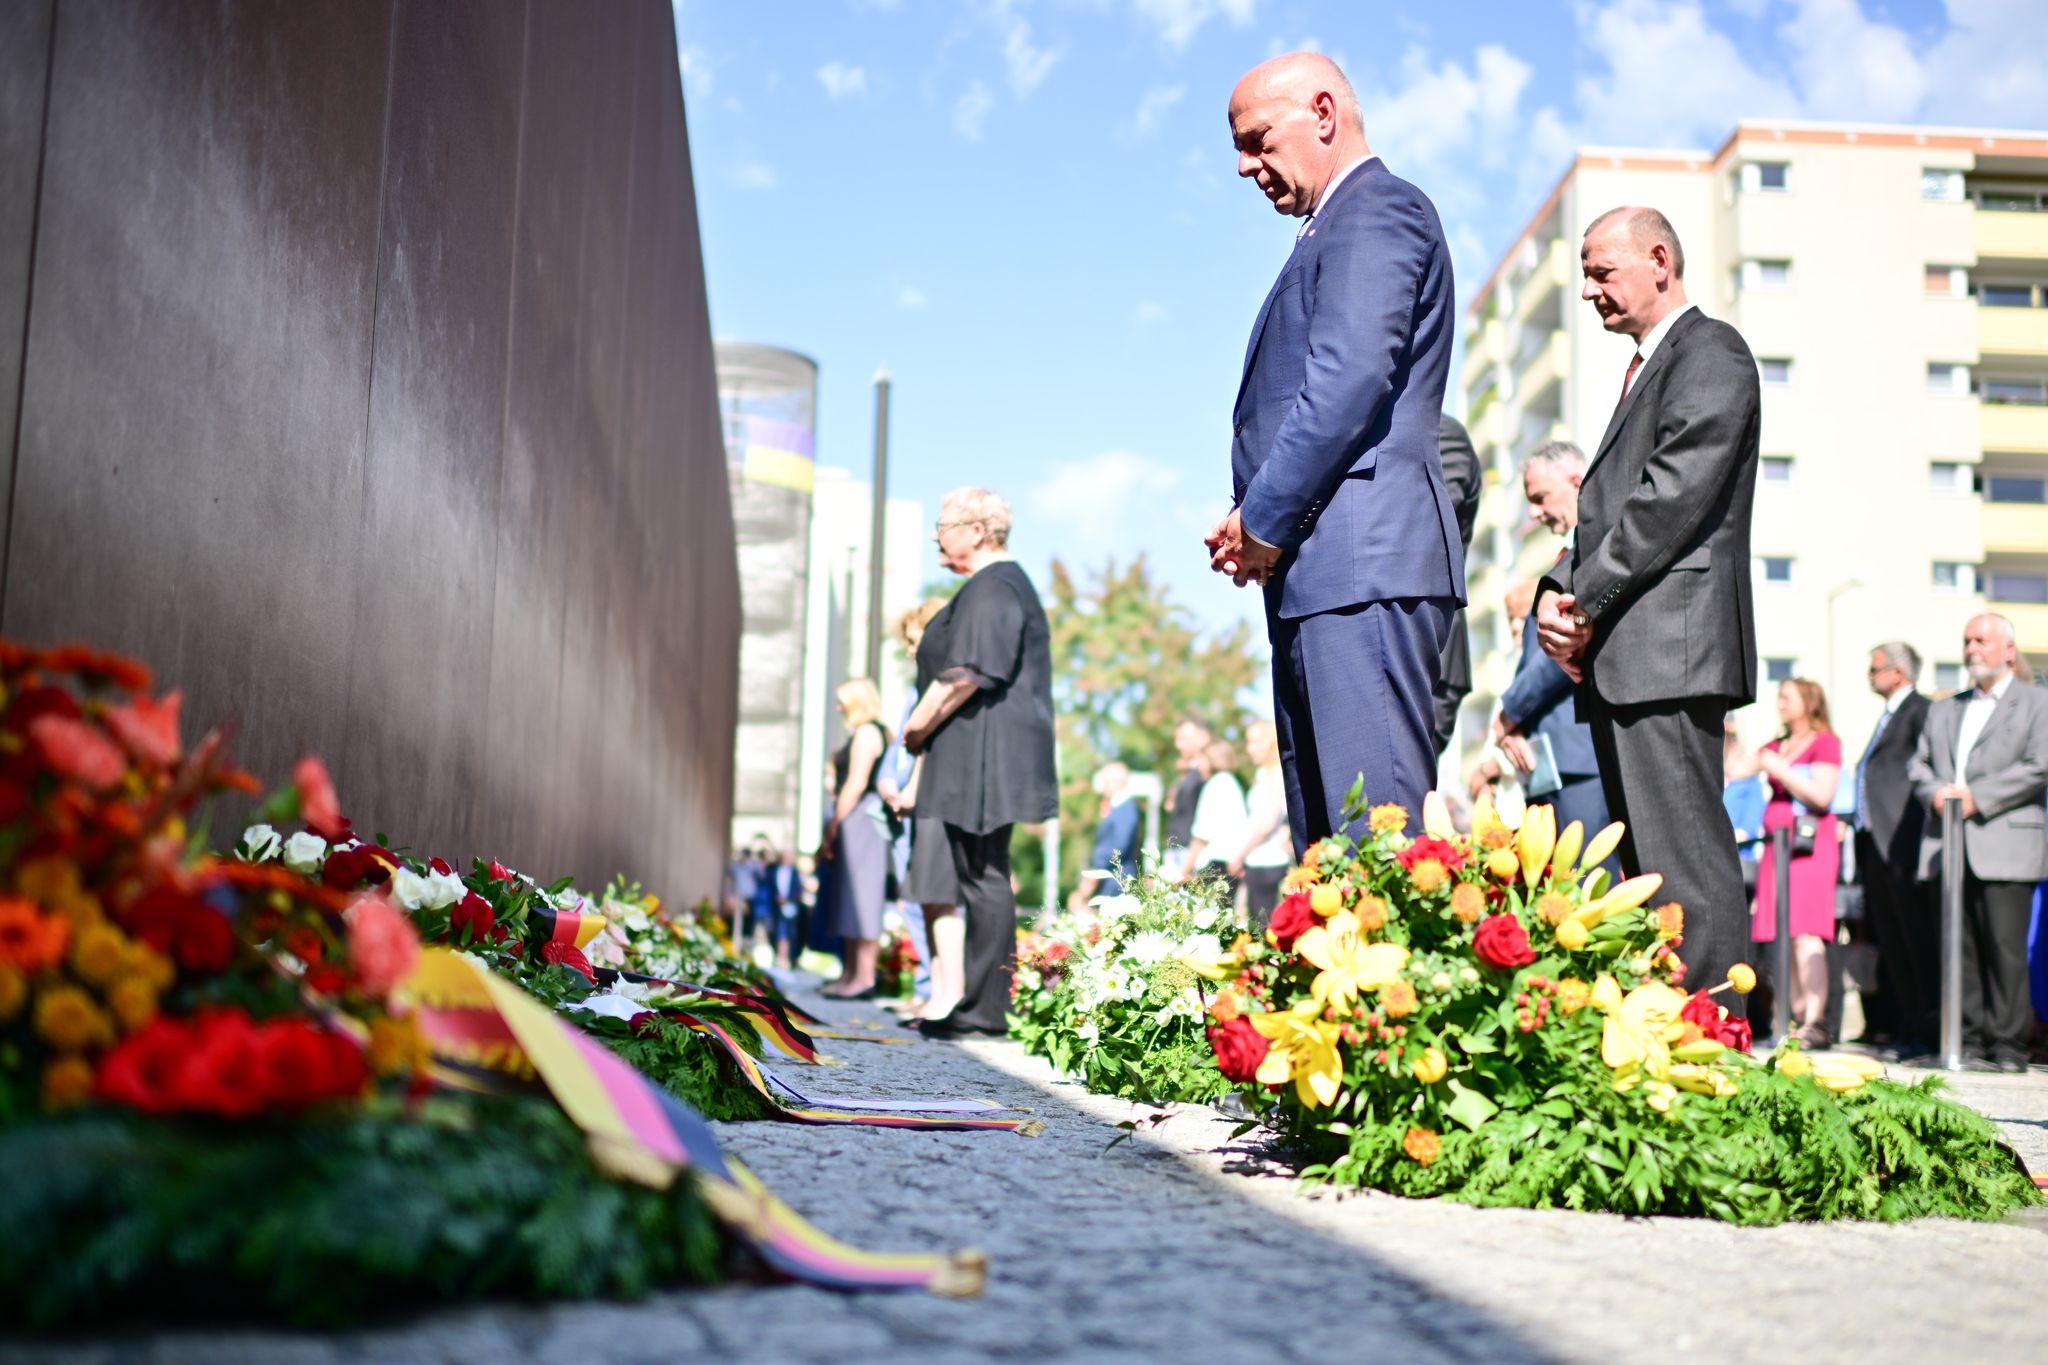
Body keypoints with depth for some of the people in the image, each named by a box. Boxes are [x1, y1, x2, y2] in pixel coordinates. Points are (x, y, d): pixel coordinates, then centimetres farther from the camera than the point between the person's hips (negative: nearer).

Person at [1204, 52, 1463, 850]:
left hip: (1363, 563, -10)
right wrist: (1249, 521, 9)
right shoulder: (1335, 232, 27)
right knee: (1325, 844, 8)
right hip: (1317, 576, 11)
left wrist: (1264, 521, -11)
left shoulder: (1377, 211, -3)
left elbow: (1349, 383, -16)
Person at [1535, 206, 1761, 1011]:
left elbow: (1675, 497, -15)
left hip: (1669, 646, -10)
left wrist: (1588, 602, -12)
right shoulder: (1647, 369, 28)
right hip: (1621, 658, 10)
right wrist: (1558, 593, 5)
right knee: (1647, 870, 8)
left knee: (1685, 861, -13)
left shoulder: (1709, 352, -3)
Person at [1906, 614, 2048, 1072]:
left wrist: (1976, 797, -11)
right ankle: (1969, 1039, 5)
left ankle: (2008, 1043, -4)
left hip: (2004, 847, -5)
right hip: (1946, 848, 5)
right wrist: (1937, 792, -4)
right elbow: (1918, 763, 18)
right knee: (1958, 947, 2)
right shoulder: (1943, 710, 26)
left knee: (2005, 946, -7)